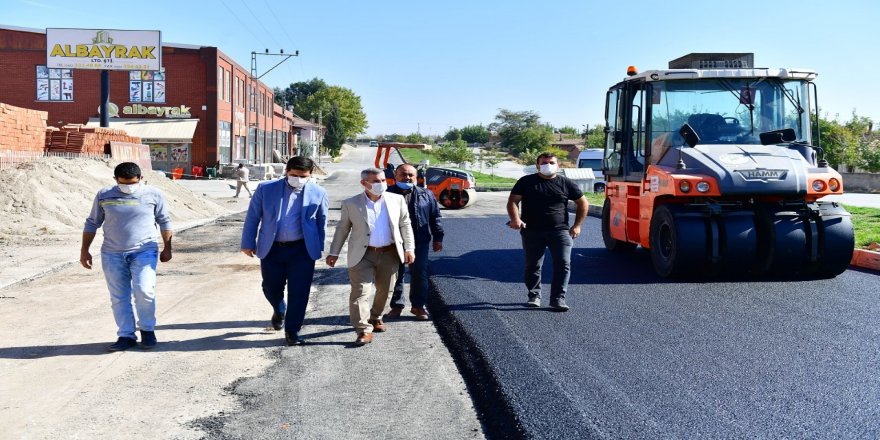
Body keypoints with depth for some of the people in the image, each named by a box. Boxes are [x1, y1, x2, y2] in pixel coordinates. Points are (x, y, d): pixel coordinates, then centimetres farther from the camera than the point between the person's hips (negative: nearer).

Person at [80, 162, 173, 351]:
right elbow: (92, 223, 13)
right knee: (119, 297, 4)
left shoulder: (153, 195, 1)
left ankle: (147, 329, 6)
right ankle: (126, 336, 14)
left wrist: (167, 248, 8)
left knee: (144, 290, -15)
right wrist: (84, 250, 10)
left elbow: (164, 222, 10)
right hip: (112, 254, 2)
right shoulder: (104, 195, 5)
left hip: (144, 251, -2)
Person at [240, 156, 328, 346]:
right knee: (271, 288, 12)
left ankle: (292, 332, 13)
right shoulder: (266, 189, -2)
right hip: (272, 249, 1)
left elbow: (321, 222, 8)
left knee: (298, 292, -1)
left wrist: (319, 248, 9)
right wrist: (248, 243, 3)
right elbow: (252, 217, 3)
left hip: (302, 250, -1)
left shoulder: (318, 193, -3)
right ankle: (279, 311, 45)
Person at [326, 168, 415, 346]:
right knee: (360, 291, -10)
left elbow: (405, 225, 8)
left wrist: (409, 248, 1)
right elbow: (342, 229, 5)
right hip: (363, 255, -2)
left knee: (384, 290, 14)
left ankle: (376, 317, 38)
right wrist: (334, 253, 3)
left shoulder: (397, 200, 3)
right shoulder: (351, 204, -2)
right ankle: (364, 330, -7)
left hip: (390, 253, 2)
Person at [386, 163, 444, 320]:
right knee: (396, 274, 8)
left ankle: (418, 305, 15)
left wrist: (438, 237, 5)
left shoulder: (426, 195, 6)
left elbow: (435, 217, 9)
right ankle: (396, 305, 20)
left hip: (419, 242, 1)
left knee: (419, 273, 2)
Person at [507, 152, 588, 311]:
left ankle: (558, 298, -4)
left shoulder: (565, 183, 8)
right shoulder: (526, 182, 6)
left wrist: (577, 225, 9)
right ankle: (534, 296, 20)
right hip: (532, 231, 0)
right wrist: (515, 219, -18)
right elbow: (513, 201, 1)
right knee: (532, 266, 4)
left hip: (560, 231, 0)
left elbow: (582, 202, 16)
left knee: (563, 264, -9)